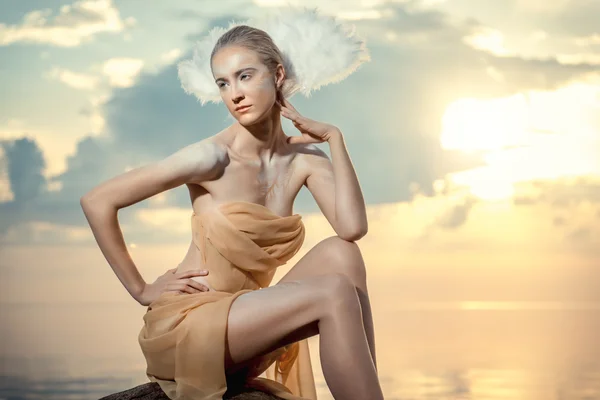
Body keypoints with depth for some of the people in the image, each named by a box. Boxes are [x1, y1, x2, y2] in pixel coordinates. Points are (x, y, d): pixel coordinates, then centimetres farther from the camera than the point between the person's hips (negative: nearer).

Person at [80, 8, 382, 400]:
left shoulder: (305, 159, 2)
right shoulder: (214, 157, -14)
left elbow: (353, 227, -17)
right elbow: (98, 202, -13)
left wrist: (333, 136, -10)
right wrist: (141, 289, -8)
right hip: (181, 326, -6)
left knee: (340, 255, -16)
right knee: (333, 294, -24)